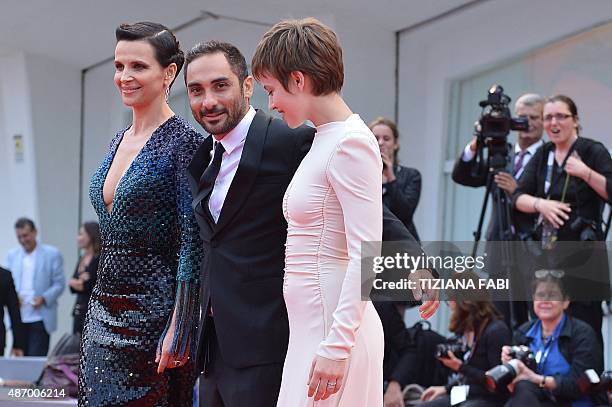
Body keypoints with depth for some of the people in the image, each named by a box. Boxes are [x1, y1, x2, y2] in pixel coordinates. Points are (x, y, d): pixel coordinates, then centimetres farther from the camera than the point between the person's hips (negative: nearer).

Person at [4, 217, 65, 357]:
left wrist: (44, 298, -17)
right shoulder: (12, 255, 12)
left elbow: (59, 284, -1)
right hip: (18, 318, 4)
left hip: (40, 318, -4)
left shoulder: (52, 254, 0)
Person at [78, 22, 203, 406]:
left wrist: (177, 331, -20)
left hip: (153, 309, -8)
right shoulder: (120, 140, 13)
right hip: (104, 308, 8)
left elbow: (192, 244, -15)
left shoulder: (182, 141, -11)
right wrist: (99, 310, 18)